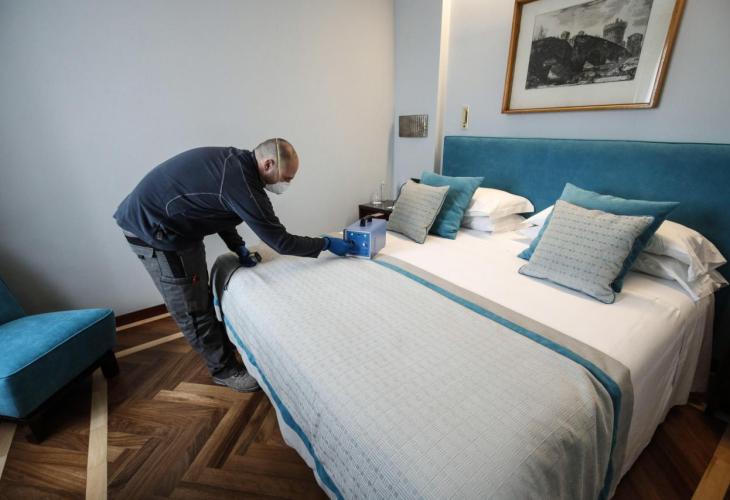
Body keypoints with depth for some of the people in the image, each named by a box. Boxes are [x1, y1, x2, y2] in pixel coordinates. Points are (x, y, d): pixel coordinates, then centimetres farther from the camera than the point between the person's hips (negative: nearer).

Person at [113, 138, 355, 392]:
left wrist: (238, 247, 2)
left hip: (166, 220, 9)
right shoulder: (242, 182, -29)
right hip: (153, 229, -9)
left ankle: (222, 343, 38)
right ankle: (224, 370, 17)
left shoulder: (234, 163, -1)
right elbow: (280, 241, -24)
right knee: (192, 309, 2)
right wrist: (326, 243, -12)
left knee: (202, 297, 20)